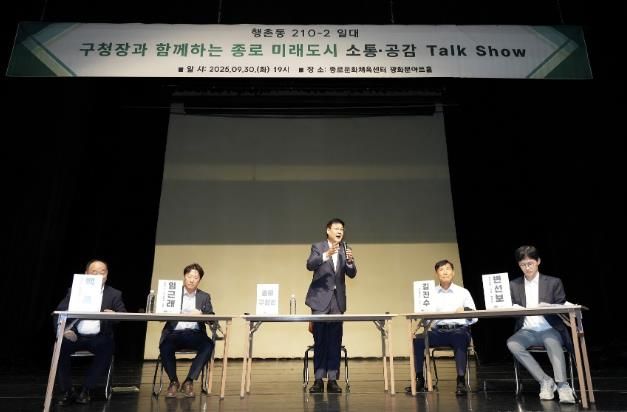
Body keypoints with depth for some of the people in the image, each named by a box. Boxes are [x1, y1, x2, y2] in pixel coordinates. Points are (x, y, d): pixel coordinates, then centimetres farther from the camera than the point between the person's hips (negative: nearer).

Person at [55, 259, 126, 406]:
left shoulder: (114, 294, 8)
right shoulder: (74, 291, 10)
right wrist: (64, 330, -16)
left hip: (99, 337, -1)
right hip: (76, 336, 1)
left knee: (107, 349, -31)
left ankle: (86, 390, -12)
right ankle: (67, 391, -9)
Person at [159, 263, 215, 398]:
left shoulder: (205, 297, 14)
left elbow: (211, 317, 2)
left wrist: (201, 314, -20)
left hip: (195, 334, 1)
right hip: (175, 333, 0)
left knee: (208, 345, -30)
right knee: (165, 347, -32)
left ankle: (189, 381, -14)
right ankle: (173, 381, -6)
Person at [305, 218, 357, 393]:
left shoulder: (345, 249, 11)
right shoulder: (318, 247, 2)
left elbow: (352, 274, 3)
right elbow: (310, 265, -15)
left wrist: (350, 261, -18)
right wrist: (326, 255, -31)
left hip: (337, 299, 3)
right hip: (320, 298, -3)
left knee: (335, 341, 1)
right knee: (320, 340, 0)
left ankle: (332, 379, 7)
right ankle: (318, 379, 7)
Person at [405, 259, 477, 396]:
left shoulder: (463, 292, 13)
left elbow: (474, 318, 6)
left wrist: (466, 310, -16)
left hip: (459, 329, -1)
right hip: (438, 331, 2)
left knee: (460, 339, -36)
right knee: (418, 339, -24)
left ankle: (461, 381, -28)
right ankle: (419, 380, -13)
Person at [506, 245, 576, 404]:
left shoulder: (553, 282, 7)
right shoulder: (514, 285, 11)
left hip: (549, 329, -2)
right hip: (527, 331, 2)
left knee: (552, 341, -38)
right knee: (512, 343, -30)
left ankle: (562, 385, -31)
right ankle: (545, 381, -20)